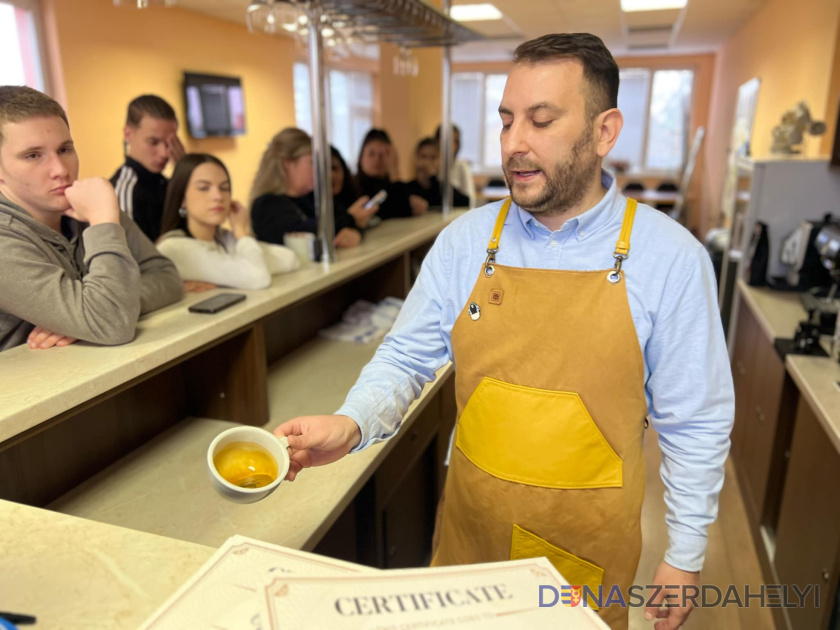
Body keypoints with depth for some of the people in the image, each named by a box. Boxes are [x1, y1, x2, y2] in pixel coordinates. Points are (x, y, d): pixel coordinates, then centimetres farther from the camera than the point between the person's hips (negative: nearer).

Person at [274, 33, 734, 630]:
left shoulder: (671, 257, -13)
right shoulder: (464, 240, -7)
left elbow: (695, 425, -6)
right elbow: (407, 356, -3)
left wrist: (685, 557, -1)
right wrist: (351, 424, -21)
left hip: (588, 547, -2)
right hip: (470, 529, 3)